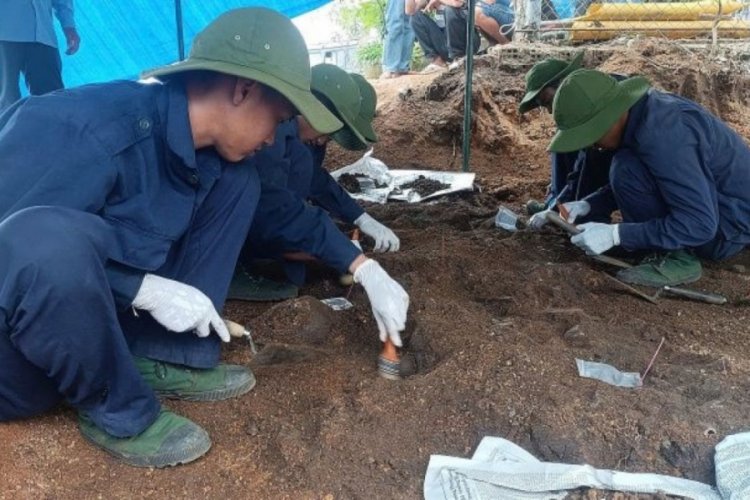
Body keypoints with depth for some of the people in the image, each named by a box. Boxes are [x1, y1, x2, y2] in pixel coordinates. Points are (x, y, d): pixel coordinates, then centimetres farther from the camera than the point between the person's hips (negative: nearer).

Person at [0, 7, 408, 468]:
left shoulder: (211, 151, -6)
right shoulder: (89, 131, -29)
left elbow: (284, 209, 8)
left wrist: (364, 268, 5)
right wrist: (146, 290, -29)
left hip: (104, 314, 7)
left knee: (236, 184, -2)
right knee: (50, 240, -42)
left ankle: (165, 360, -3)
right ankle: (117, 410, -14)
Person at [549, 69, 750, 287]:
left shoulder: (661, 134, -29)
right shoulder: (645, 109, 0)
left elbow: (698, 224, -30)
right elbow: (627, 185, 14)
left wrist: (614, 234, -28)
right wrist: (587, 205, 0)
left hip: (731, 221, -9)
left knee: (626, 169, -23)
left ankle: (678, 257, -12)